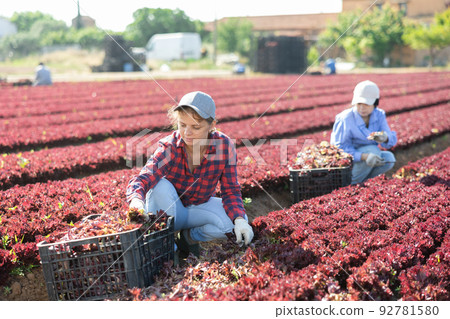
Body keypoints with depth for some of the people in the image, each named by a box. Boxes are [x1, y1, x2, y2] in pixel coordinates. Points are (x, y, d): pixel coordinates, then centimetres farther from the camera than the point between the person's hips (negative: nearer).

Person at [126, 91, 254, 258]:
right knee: (161, 186, -34)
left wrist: (239, 219, -34)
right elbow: (143, 179, -42)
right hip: (170, 209, -2)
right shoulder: (169, 147, -26)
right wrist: (137, 202, -66)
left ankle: (189, 235, 1)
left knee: (233, 221, -26)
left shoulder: (224, 145, -19)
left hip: (199, 206, 2)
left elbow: (230, 191, -14)